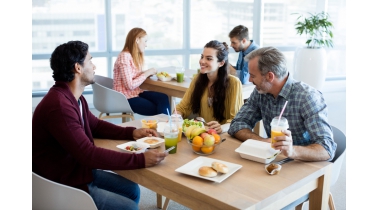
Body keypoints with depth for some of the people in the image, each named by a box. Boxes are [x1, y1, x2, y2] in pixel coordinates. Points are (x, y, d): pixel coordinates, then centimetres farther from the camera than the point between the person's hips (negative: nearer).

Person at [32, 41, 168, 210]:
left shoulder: (74, 97, 4)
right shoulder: (59, 105, -30)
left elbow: (95, 125, 17)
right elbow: (89, 155, -33)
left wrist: (132, 133, 2)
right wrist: (140, 160, -32)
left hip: (79, 170, 10)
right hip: (64, 185, -10)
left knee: (132, 189, 12)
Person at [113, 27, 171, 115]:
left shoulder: (136, 56, 11)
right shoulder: (124, 56, -17)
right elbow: (130, 85, -21)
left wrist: (148, 73, -6)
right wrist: (147, 73, -15)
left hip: (136, 92, 7)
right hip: (126, 97, -7)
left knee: (163, 98, -15)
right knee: (156, 110, -12)